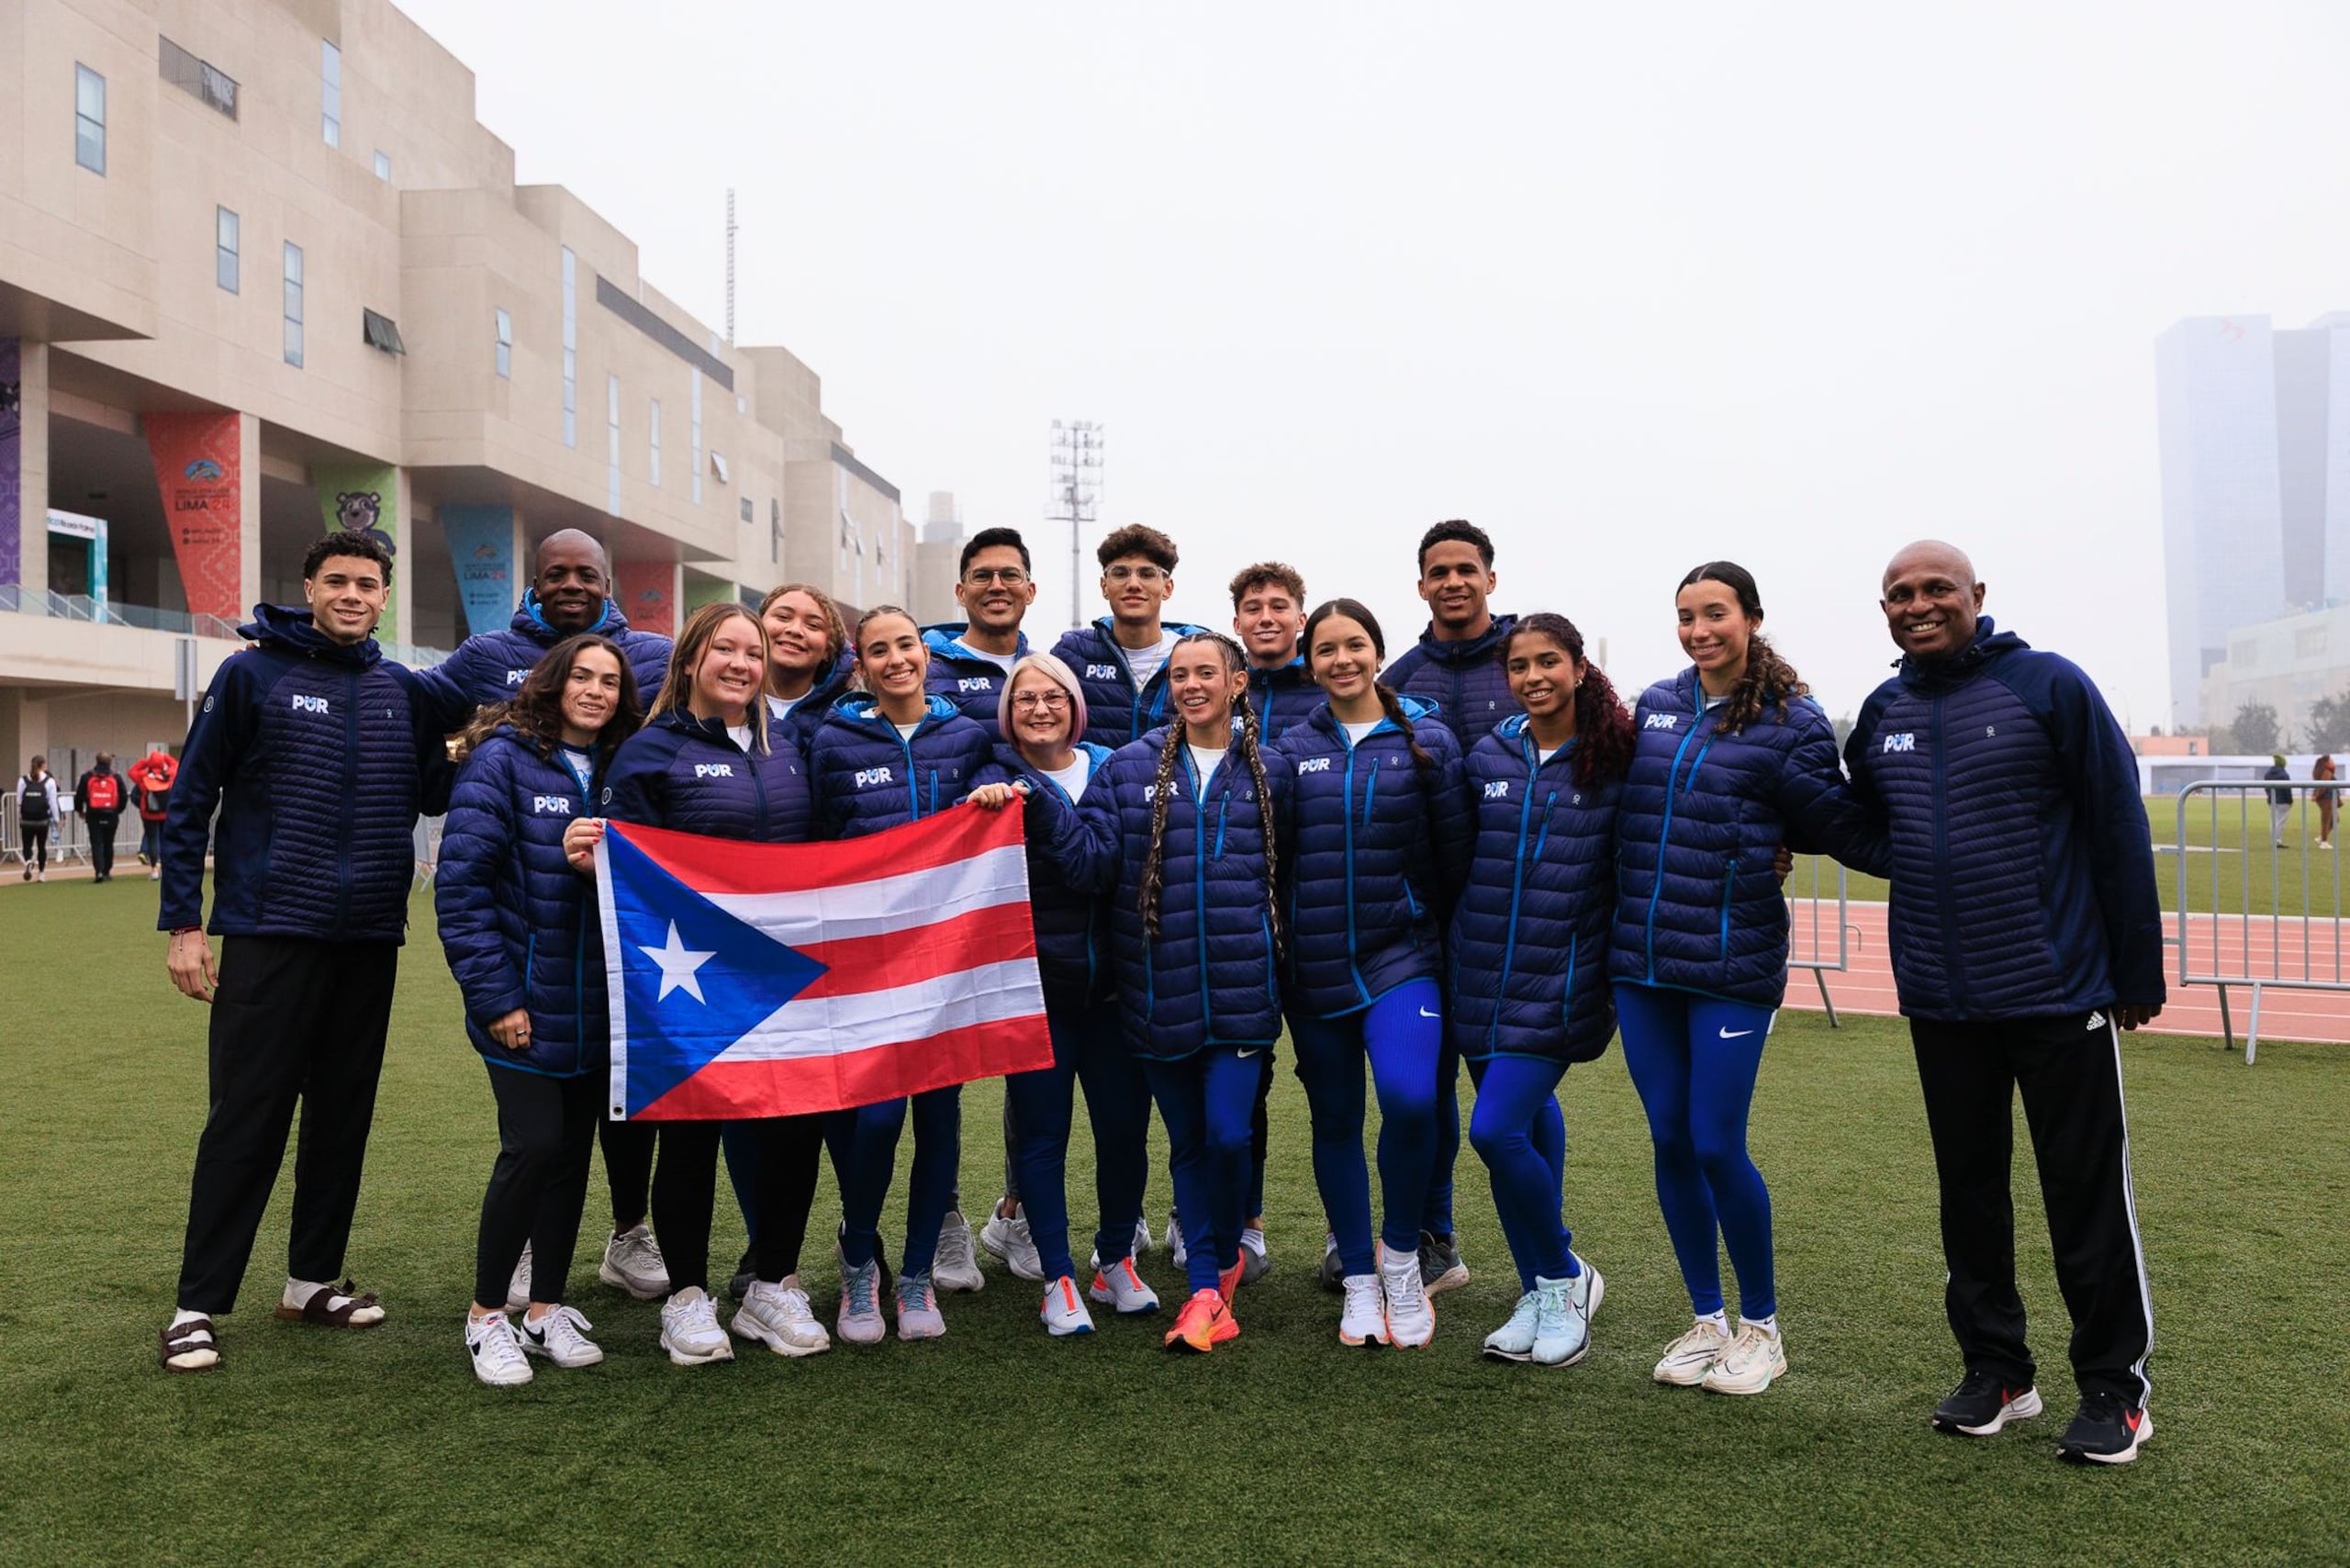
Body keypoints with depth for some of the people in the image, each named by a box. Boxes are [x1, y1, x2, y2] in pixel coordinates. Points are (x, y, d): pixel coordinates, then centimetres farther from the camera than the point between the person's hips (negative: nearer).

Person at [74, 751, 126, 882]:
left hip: (93, 816, -1)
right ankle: (106, 872, 15)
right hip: (111, 816, 1)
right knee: (108, 844, 12)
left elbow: (79, 796, 2)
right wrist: (118, 810, 18)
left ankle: (99, 871, -16)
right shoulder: (116, 778, 2)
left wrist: (80, 810, 18)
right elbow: (123, 797, 3)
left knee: (96, 844, -1)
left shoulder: (87, 777, 1)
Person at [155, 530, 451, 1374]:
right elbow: (190, 800, -2)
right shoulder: (253, 673, -2)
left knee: (344, 1113, 11)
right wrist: (183, 923, -6)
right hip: (271, 931, -4)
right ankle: (198, 1303, 10)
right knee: (247, 1118, -2)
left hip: (370, 938, 4)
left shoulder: (403, 691, 8)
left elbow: (428, 795, 15)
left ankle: (313, 1280, 24)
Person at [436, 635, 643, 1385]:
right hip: (525, 1002, -5)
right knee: (534, 1144, -8)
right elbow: (460, 884, -12)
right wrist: (494, 996, -15)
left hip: (595, 1005, 5)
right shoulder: (503, 759, -7)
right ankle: (487, 1314, 11)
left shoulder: (619, 770, 9)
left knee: (574, 1149, 10)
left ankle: (546, 1308, 24)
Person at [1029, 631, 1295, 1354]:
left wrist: (1283, 976, 1)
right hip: (1159, 990, 1)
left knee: (1228, 1133, -8)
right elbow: (1094, 861, -5)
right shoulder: (1128, 768, 5)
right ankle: (1208, 1288, 24)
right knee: (1187, 1142, 10)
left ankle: (1221, 1260, 21)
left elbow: (1289, 875, 9)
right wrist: (1044, 804, -18)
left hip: (1241, 988, -1)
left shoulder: (1270, 772, 6)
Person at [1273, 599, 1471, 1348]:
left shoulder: (1427, 739, 1)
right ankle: (1359, 1282, 26)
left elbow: (1455, 851, 3)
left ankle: (1400, 1257, 3)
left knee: (1408, 1096, -23)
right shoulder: (1291, 748, 5)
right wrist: (1278, 945, 5)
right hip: (1314, 968, 2)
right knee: (1335, 1122, 9)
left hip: (1400, 956, -2)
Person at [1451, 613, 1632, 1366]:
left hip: (1561, 980, -4)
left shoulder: (1614, 762, -4)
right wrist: (1454, 947, 14)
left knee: (1496, 1130, -13)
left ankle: (1564, 1277, 12)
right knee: (1528, 1123, 12)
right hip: (1483, 977, 4)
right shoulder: (1488, 757, 6)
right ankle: (1538, 1296, 28)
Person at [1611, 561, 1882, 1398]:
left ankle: (1762, 1328, 21)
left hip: (1733, 967, -4)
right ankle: (1707, 1322, 26)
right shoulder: (1654, 705, 9)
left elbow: (1844, 828, -2)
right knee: (1671, 1142, 9)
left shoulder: (1792, 722, -4)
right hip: (1639, 961, 5)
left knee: (1717, 1147, -3)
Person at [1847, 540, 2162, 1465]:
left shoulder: (2049, 686, -7)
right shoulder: (1883, 713, 7)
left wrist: (2139, 971, -6)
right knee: (1969, 1190, 13)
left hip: (2059, 992, -4)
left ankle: (2114, 1386, 20)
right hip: (1940, 1001, 5)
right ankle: (1994, 1370, 28)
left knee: (2088, 1194, 5)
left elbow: (2119, 829, -7)